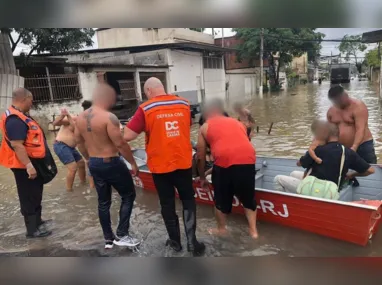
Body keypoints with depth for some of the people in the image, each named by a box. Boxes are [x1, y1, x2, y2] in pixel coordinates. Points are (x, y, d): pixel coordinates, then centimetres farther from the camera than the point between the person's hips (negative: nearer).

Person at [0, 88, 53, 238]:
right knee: (29, 197, 0)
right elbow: (17, 145, -30)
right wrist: (28, 166, -30)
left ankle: (37, 220, 36)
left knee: (35, 195, 21)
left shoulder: (20, 116, 11)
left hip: (32, 163, 10)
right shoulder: (15, 119, -23)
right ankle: (32, 229, 11)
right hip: (25, 166, -10)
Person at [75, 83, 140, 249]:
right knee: (128, 196, 11)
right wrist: (133, 163, -11)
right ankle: (122, 235, 13)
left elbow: (79, 142, 14)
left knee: (103, 202, 17)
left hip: (94, 164, 8)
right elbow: (120, 144, -22)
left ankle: (108, 239, 27)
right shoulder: (109, 117, -21)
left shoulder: (80, 118, 4)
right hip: (111, 164, -7)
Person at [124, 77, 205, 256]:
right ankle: (191, 241, 12)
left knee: (167, 204, 14)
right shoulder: (184, 104, 1)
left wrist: (143, 128, 4)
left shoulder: (145, 109, -11)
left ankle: (175, 241, 27)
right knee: (188, 200, 16)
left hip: (160, 165, -2)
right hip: (183, 162, 2)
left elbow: (128, 136, -12)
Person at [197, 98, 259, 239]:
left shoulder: (205, 127, 17)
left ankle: (221, 229, 37)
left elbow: (201, 157, 17)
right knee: (248, 197, 24)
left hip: (224, 161, -3)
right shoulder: (237, 122, 28)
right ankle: (253, 230, 30)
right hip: (248, 159, 4)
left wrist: (202, 177, 30)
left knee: (222, 198, 19)